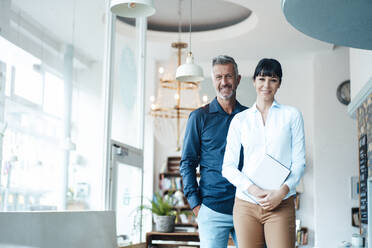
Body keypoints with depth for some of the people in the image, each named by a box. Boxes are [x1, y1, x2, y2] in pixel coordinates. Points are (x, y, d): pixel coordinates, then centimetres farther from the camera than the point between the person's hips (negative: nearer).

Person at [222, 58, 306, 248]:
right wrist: (252, 189, -10)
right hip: (246, 204, 1)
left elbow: (299, 162, 5)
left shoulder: (292, 115, 9)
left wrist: (282, 191, -11)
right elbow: (228, 167, 7)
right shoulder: (240, 119, 11)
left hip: (281, 205, -1)